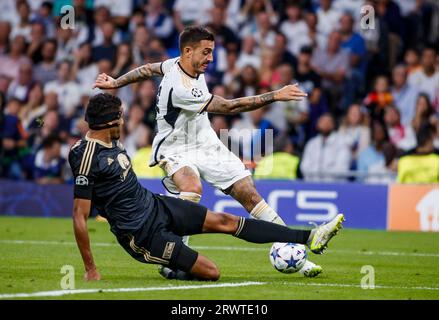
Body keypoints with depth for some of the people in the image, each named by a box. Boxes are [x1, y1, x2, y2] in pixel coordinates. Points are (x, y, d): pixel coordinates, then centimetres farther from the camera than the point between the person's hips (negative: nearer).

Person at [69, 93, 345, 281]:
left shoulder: (112, 141, 3)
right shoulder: (87, 156, -24)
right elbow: (80, 217, -23)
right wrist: (91, 270, -21)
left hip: (156, 205, 9)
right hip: (143, 233, -9)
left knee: (225, 221, 5)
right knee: (211, 272, -13)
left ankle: (309, 237, 7)